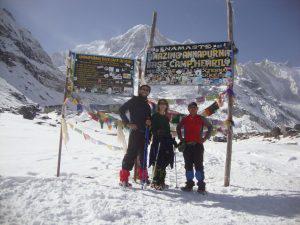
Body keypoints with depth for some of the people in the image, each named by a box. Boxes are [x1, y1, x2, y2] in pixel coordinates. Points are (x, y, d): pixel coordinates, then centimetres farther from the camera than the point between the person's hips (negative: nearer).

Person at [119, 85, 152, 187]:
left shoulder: (147, 104, 20)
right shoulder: (134, 100, 1)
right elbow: (121, 110, -7)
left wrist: (149, 122, 1)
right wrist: (128, 123, -12)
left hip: (145, 132, 7)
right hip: (135, 131, -7)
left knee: (143, 153, 13)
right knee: (131, 153, -9)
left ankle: (143, 175, 25)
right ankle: (124, 178, -4)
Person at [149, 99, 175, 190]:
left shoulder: (166, 118, 21)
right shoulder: (155, 116, 0)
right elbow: (153, 129, -9)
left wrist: (172, 141, 19)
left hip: (166, 142, 7)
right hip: (157, 141, -7)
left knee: (164, 162, 6)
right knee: (158, 162, -11)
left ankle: (161, 181, 14)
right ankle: (155, 182, -4)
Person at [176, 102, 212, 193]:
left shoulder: (201, 119, 3)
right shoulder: (184, 119, 9)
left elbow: (210, 127, 12)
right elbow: (178, 128, 23)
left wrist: (205, 138, 3)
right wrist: (181, 138, 13)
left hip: (198, 145, -3)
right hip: (187, 145, 3)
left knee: (198, 165, -4)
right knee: (188, 165, 7)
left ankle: (201, 185, 3)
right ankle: (189, 183, 16)